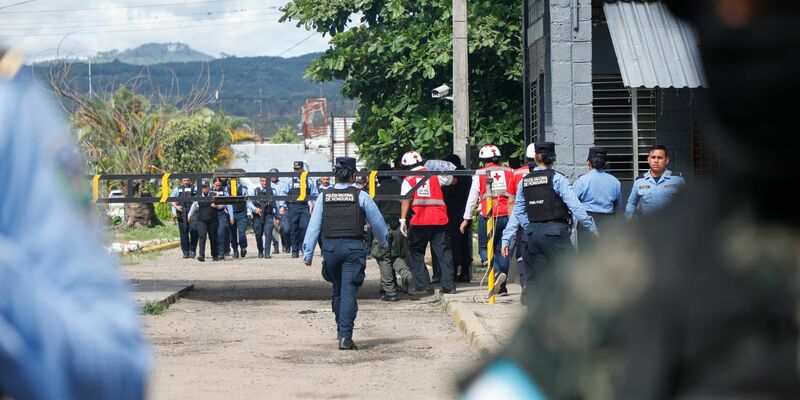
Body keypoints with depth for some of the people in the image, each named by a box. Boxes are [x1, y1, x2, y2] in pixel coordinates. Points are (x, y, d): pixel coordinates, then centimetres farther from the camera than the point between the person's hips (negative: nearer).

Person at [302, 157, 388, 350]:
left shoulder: (324, 197, 3)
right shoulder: (361, 196, -2)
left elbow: (314, 226, 2)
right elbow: (377, 222, 7)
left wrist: (308, 253, 6)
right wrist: (383, 242, 26)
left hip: (330, 247, 3)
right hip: (354, 247, -3)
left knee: (337, 290, 20)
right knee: (349, 292, -5)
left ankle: (341, 330, 32)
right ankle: (345, 336, -14)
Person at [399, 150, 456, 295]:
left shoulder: (408, 180, 3)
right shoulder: (435, 175, 12)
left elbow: (406, 200, -8)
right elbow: (452, 180, 28)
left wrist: (403, 220, -11)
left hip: (419, 221, -3)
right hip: (439, 220, 3)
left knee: (416, 253, 10)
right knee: (443, 252, 7)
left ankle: (422, 285, 4)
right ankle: (448, 285, 3)